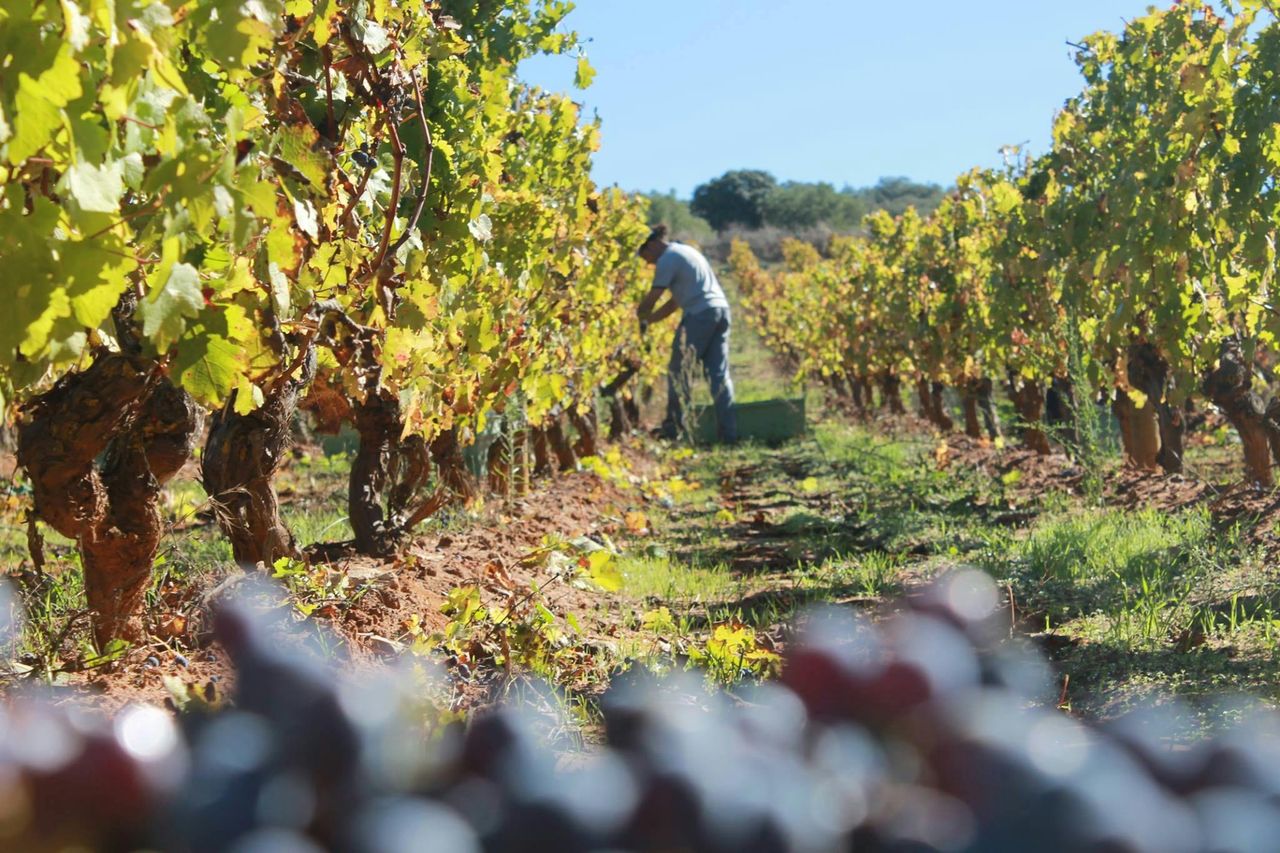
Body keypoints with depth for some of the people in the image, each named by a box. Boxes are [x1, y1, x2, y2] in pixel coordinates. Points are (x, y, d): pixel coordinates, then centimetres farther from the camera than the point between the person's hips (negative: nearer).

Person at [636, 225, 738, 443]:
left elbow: (652, 298, -7)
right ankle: (729, 431, 2)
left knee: (678, 372, 2)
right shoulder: (686, 251, 25)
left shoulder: (668, 260, -4)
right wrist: (650, 320, 23)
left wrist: (640, 317, 10)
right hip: (721, 310, 9)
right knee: (719, 373, 6)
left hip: (700, 314, -9)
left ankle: (672, 428, 5)